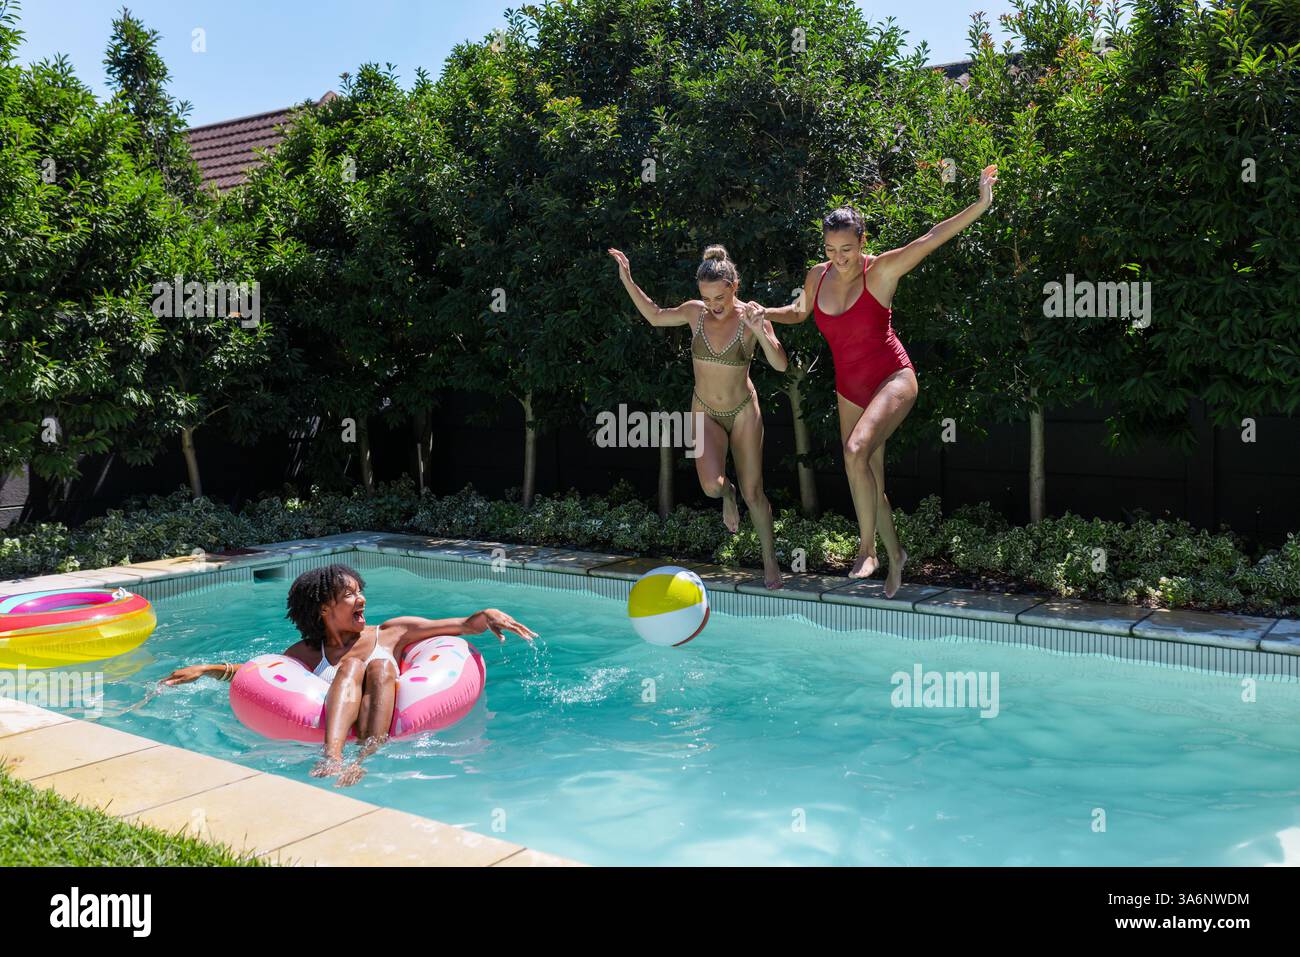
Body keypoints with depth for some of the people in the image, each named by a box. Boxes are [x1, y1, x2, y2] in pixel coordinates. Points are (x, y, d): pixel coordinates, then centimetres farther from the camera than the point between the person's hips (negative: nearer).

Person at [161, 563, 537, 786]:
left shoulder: (391, 633, 17)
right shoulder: (307, 653, 21)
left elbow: (463, 626, 11)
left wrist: (487, 615, -7)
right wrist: (206, 669, 6)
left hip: (389, 725, 0)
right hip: (332, 729, 1)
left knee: (380, 665, -22)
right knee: (351, 664, -20)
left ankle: (366, 760, -47)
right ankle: (332, 758, -49)